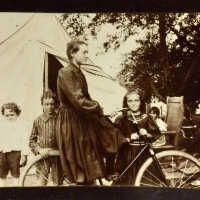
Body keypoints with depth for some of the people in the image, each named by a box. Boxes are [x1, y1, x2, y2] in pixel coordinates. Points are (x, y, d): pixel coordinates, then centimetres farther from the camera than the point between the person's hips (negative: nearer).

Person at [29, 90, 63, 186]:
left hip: (57, 155, 0)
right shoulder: (38, 120, 2)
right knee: (42, 182, -5)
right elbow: (31, 140, 7)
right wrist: (39, 150, -8)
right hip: (42, 155, 0)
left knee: (58, 182, 7)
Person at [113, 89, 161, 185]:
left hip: (143, 156, 2)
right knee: (127, 182, -5)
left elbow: (157, 134, 5)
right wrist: (129, 137, -19)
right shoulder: (121, 120, 3)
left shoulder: (147, 118, 10)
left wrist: (147, 134, -13)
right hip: (126, 158, -1)